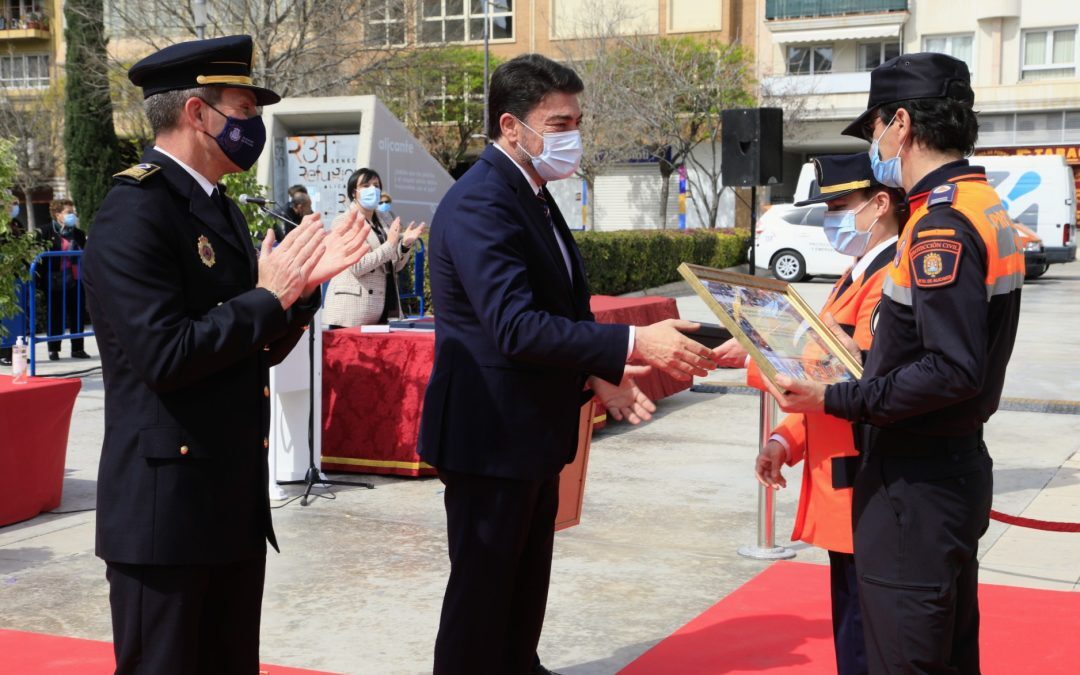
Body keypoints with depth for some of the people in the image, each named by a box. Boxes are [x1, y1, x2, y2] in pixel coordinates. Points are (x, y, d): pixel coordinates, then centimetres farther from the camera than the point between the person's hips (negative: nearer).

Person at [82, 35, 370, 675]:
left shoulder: (222, 210, 13)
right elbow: (164, 355, -24)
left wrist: (302, 283, 0)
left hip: (235, 497, 9)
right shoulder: (135, 211, -15)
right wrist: (268, 296, -15)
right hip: (167, 505, -9)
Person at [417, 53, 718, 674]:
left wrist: (599, 373, -1)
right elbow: (515, 327, -31)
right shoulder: (479, 204, -21)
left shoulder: (533, 196, 10)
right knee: (482, 589, 3)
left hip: (531, 430, 10)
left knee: (526, 582, 21)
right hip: (492, 432, -10)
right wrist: (633, 343, -33)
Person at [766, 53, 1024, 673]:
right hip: (957, 465, 10)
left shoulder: (942, 223, -20)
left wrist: (836, 400, -22)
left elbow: (953, 371, -26)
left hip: (916, 480, -10)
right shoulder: (985, 206, 11)